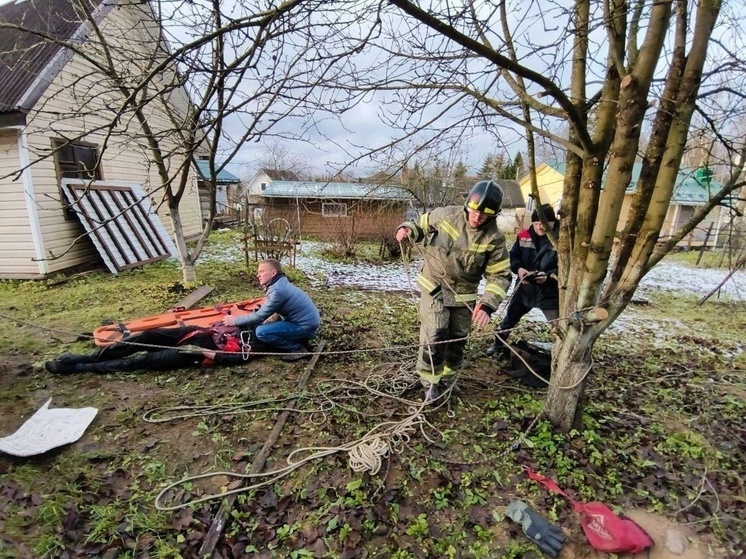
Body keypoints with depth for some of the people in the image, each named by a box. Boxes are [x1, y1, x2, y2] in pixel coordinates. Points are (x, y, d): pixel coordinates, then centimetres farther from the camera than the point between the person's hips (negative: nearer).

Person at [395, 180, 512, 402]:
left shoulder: (494, 239, -15)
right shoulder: (446, 215, -16)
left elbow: (500, 275, -12)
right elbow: (422, 227, 2)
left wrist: (487, 305, -27)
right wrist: (408, 228, -22)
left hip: (464, 295, 2)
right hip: (434, 286, -2)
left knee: (457, 340, 15)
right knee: (434, 338, -9)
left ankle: (447, 380, 41)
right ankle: (430, 383, 14)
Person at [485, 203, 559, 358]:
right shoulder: (524, 236, -3)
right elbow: (513, 256, 5)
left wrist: (549, 275, -29)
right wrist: (518, 268, -15)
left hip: (550, 293, -4)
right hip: (524, 289, 4)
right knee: (509, 319, 21)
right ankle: (498, 345, 44)